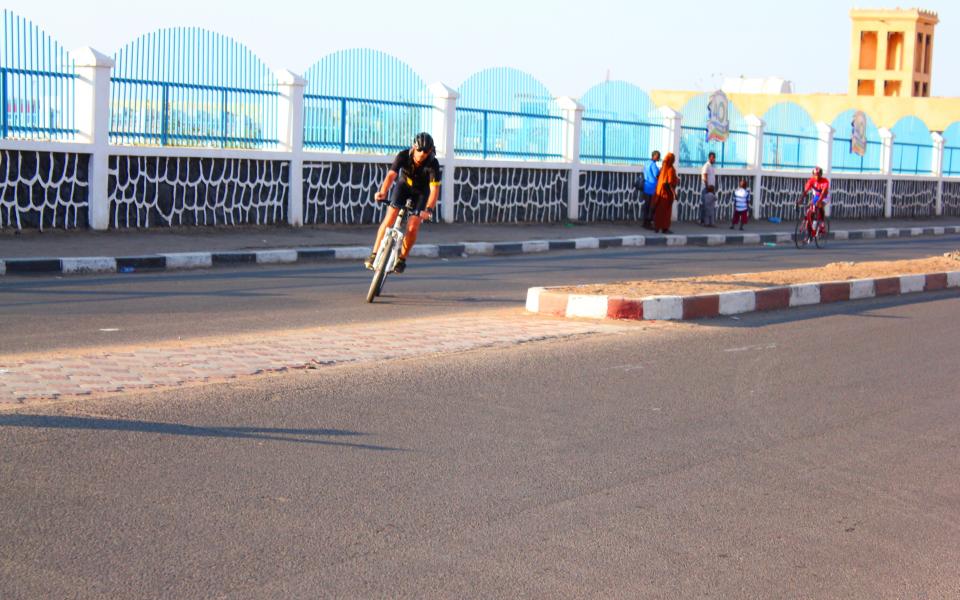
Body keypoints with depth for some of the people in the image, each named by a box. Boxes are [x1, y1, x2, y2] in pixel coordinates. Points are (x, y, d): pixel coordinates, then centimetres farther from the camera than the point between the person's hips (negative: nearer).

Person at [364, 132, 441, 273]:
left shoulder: (433, 164, -31)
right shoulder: (403, 156, -27)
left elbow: (434, 189, -37)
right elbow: (391, 175, -37)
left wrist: (429, 209, -52)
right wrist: (382, 192, -55)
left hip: (421, 192, -1)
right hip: (403, 185, 1)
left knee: (412, 227, -14)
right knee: (389, 218, -16)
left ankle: (402, 258, 7)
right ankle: (374, 254, -8)